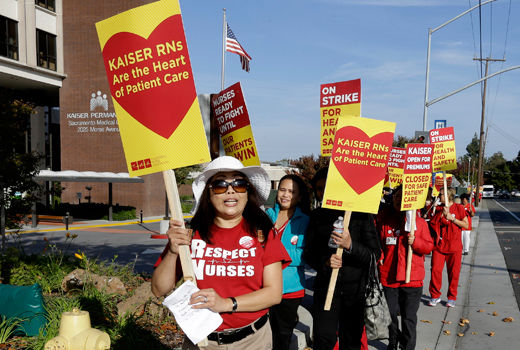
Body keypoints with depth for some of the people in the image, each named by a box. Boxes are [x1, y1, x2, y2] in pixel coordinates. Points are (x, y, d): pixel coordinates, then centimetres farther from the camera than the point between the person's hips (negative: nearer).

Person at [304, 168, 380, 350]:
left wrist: (350, 245, -25)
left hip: (356, 288, -1)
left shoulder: (360, 214, -4)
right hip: (325, 286, 1)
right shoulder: (317, 216, 4)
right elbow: (308, 253, 6)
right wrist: (325, 262, -15)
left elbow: (375, 254, -8)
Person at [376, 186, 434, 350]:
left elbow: (429, 246, 1)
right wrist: (378, 256, -3)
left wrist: (415, 241, -17)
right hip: (388, 277, 2)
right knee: (390, 315, 15)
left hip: (412, 279, -1)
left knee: (409, 318, 6)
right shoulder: (383, 219, 2)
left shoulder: (419, 221, 0)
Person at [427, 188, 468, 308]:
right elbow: (432, 224, 1)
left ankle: (452, 298, 18)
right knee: (435, 270, -5)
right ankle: (435, 296, 9)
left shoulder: (458, 208, 1)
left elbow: (466, 225, -2)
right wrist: (442, 214, -11)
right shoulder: (437, 208, 8)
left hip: (454, 246, -2)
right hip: (439, 245, 2)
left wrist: (452, 218, -13)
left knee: (453, 272, 4)